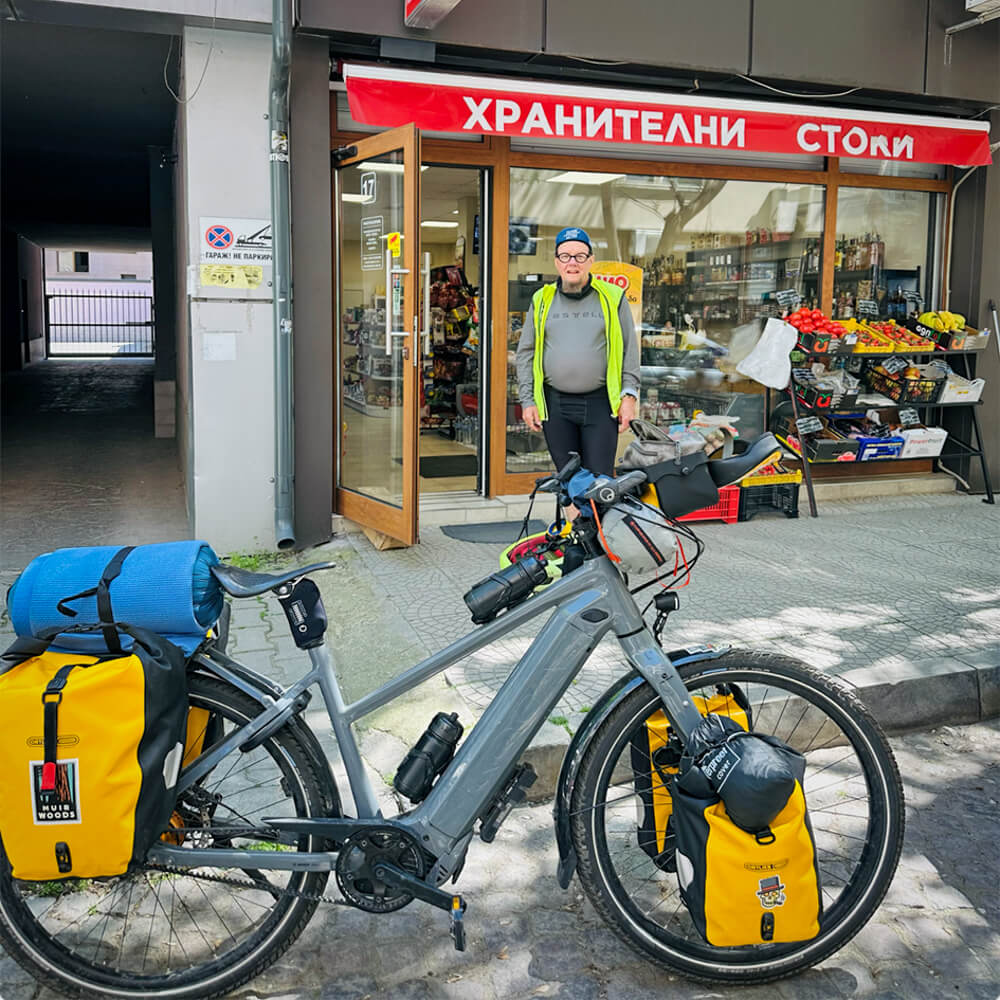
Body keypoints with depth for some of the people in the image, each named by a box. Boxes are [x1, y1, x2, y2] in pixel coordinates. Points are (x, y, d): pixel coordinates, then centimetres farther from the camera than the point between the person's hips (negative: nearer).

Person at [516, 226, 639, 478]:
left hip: (601, 403, -2)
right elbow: (526, 353, 11)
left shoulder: (612, 298, 5)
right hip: (555, 405, 2)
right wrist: (528, 400, 4)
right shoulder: (542, 300, 10)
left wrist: (629, 395, -3)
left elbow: (630, 350, 5)